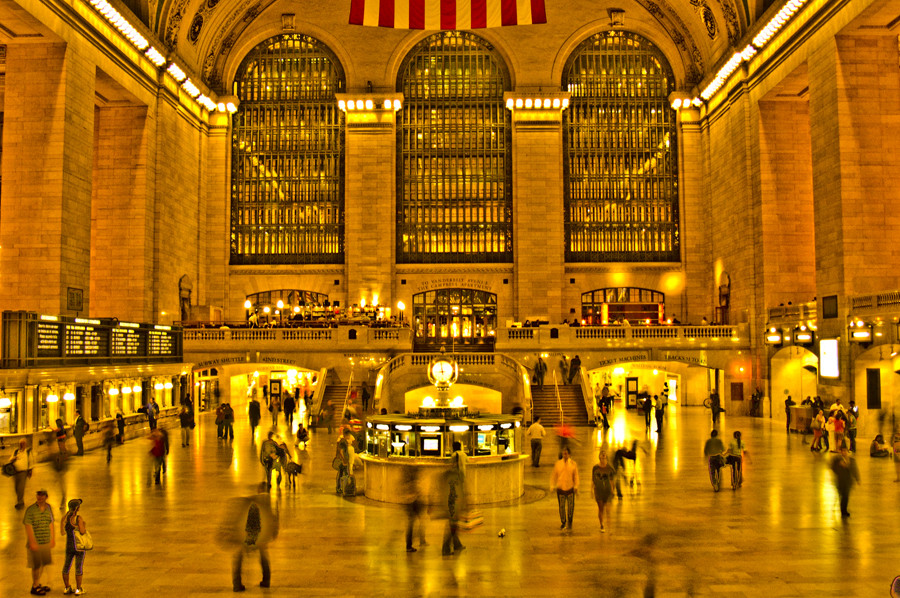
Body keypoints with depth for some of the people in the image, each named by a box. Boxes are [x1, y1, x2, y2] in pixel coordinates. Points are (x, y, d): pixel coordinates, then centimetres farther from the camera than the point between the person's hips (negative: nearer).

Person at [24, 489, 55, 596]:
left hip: (46, 542, 6)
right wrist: (32, 543, -20)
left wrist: (53, 539, 14)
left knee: (43, 563, 14)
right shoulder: (30, 510, -13)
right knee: (36, 565, 1)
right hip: (36, 543, -6)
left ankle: (38, 584, 28)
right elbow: (28, 527, -16)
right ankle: (34, 587, 14)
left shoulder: (48, 508, 5)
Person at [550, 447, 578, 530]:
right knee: (562, 507, 5)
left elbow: (576, 476, 3)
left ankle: (569, 523, 20)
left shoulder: (573, 464, 1)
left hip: (570, 489, -1)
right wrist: (552, 486, -1)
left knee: (570, 507, 0)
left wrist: (576, 486, -8)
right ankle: (563, 523, 21)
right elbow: (553, 476, 7)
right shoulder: (558, 464, 3)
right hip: (560, 489, 1)